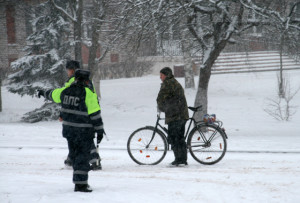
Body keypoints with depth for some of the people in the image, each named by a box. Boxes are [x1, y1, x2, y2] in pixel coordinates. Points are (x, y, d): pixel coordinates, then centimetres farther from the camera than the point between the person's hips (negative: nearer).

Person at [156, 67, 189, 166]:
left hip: (174, 116, -10)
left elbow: (161, 98, -7)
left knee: (173, 138, -7)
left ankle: (179, 159, -11)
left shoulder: (167, 84, -8)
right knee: (180, 138, 13)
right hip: (183, 115, 10)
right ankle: (184, 159, 13)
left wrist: (161, 108, 11)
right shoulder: (177, 83, 23)